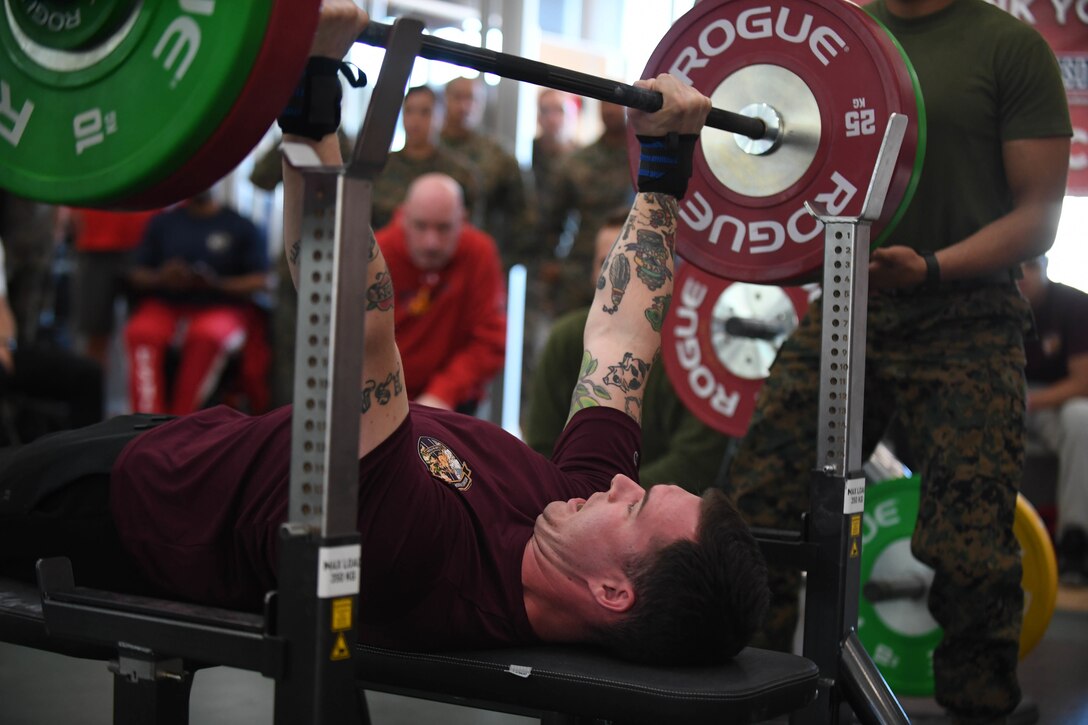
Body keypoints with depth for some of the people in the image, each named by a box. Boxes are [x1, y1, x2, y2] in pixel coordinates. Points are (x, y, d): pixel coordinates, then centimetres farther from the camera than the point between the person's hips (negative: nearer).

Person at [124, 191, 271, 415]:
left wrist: (217, 284, -15)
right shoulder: (163, 223, 17)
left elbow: (261, 281, 0)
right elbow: (137, 275, 14)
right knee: (142, 332, -31)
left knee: (208, 335, -37)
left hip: (220, 306, -2)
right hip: (165, 305, 2)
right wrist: (161, 279, -9)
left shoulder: (242, 227, 7)